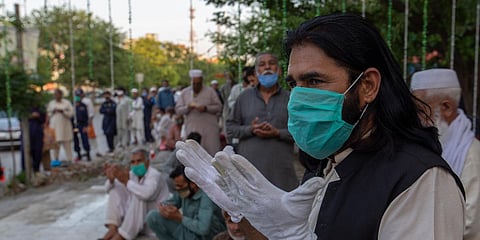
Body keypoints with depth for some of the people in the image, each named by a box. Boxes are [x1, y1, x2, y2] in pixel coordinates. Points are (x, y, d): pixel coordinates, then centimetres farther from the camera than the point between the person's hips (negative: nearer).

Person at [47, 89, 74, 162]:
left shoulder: (66, 102, 5)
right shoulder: (51, 103, 11)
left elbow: (71, 113, -2)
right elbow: (48, 114, 11)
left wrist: (62, 111, -13)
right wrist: (52, 112, -7)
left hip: (65, 126, -1)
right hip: (55, 127, 1)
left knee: (67, 144, -2)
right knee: (56, 144, -3)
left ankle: (70, 160, 3)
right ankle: (56, 160, 4)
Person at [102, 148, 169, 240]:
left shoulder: (154, 174, -19)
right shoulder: (132, 174, 3)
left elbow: (147, 193, -41)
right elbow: (108, 188, 4)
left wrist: (126, 181, -35)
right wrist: (111, 179, -20)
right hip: (136, 216, 8)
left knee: (138, 197, -33)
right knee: (115, 189, 0)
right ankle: (113, 228, -14)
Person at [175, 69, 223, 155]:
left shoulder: (210, 91, 3)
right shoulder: (185, 92, 9)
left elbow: (218, 107, 2)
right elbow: (177, 109, 7)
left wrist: (206, 108, -15)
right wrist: (187, 108, -13)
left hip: (209, 129, -1)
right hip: (192, 129, 2)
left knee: (213, 152, -2)